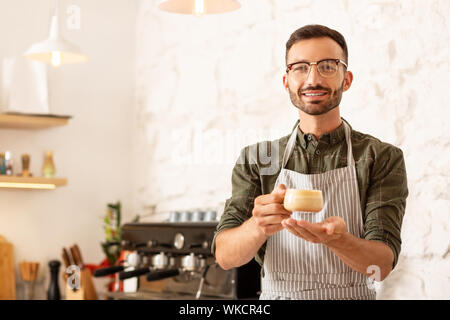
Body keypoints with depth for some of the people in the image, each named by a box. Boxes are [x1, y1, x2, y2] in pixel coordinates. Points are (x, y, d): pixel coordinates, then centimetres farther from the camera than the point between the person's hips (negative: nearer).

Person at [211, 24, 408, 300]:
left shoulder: (383, 158, 0)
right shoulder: (255, 159, 4)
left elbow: (383, 264, -7)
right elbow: (224, 256, -4)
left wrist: (336, 239, -27)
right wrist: (259, 226, -23)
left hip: (352, 296, -1)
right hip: (275, 294, 1)